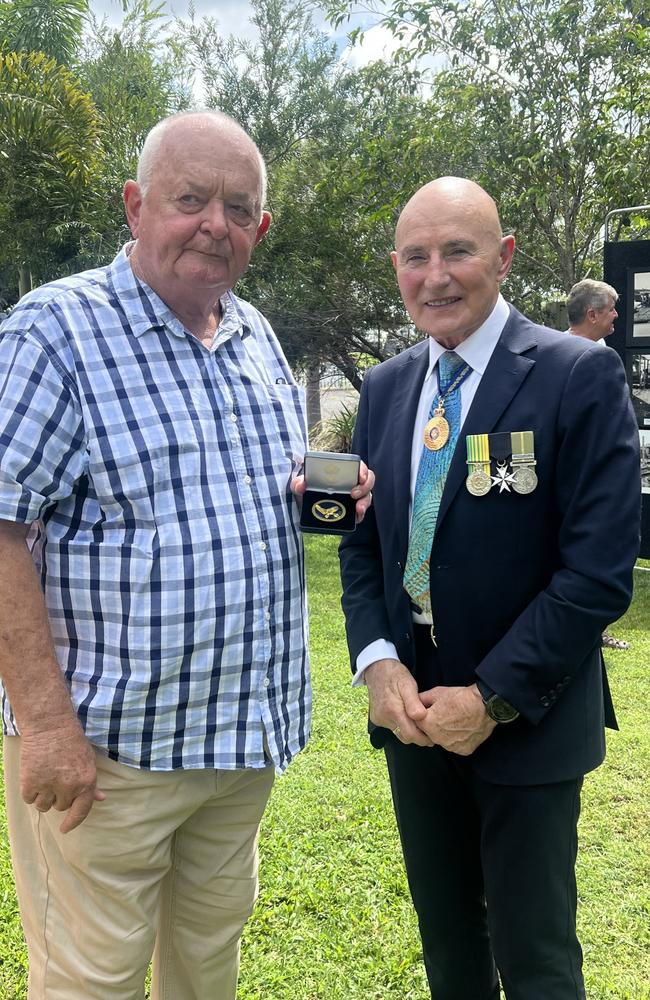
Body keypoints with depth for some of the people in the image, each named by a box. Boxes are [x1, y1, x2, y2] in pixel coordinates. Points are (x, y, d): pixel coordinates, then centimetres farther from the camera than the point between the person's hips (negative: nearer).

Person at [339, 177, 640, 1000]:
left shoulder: (580, 377, -12)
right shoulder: (384, 388, 5)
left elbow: (600, 568, -16)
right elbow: (362, 541, 8)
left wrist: (493, 698, -17)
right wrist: (378, 662, -7)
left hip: (527, 718, -5)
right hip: (412, 710, 5)